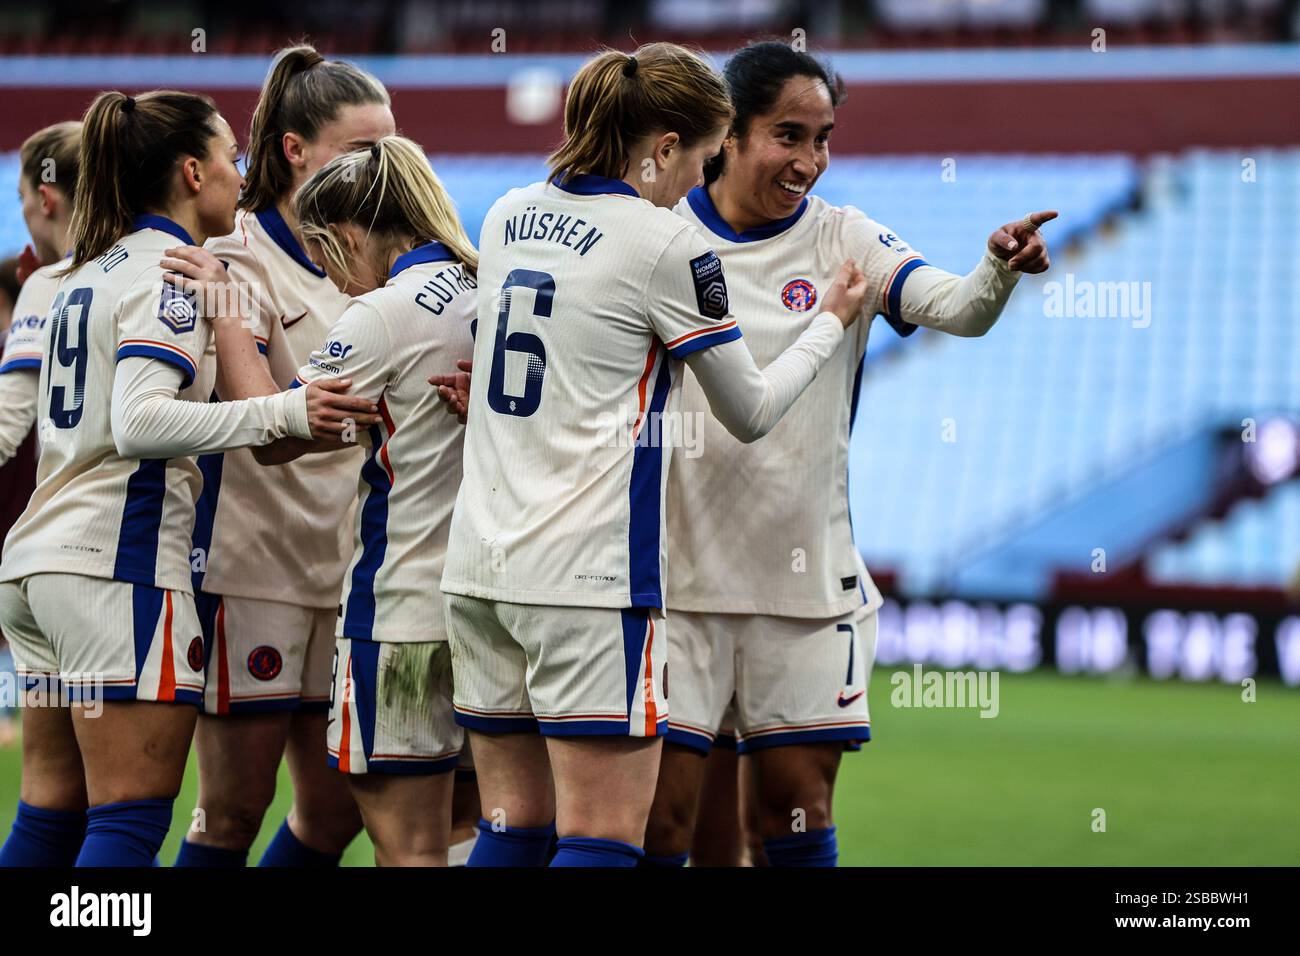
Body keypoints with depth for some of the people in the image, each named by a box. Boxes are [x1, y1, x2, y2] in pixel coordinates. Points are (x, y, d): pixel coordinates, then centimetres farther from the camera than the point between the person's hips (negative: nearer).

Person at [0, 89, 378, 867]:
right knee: (133, 814, -9)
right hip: (118, 565, -9)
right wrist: (286, 413, -30)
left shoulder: (91, 271, 19)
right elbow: (139, 420, -23)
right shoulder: (168, 275, -9)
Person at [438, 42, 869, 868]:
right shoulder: (665, 243, -9)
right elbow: (750, 412, 1)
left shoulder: (508, 216, 10)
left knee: (514, 827, 10)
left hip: (480, 564, 7)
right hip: (590, 576, -7)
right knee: (604, 837, -5)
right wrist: (832, 322, 17)